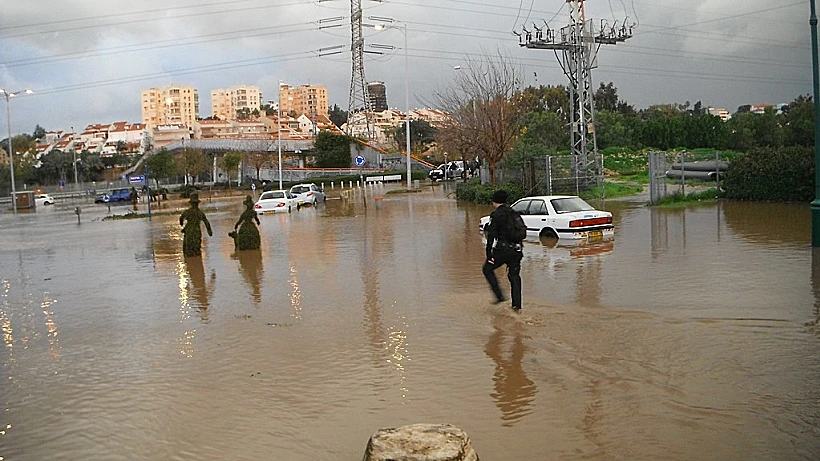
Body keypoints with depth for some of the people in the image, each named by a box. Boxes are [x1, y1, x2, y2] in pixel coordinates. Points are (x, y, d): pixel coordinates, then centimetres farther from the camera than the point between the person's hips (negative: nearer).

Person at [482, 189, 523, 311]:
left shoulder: (496, 215, -8)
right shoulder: (513, 213, 13)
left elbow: (491, 236, -11)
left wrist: (489, 255, -10)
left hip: (502, 249, -6)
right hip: (516, 249, 6)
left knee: (487, 269, 14)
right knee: (514, 275, 12)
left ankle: (500, 296, 6)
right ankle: (517, 305, 8)